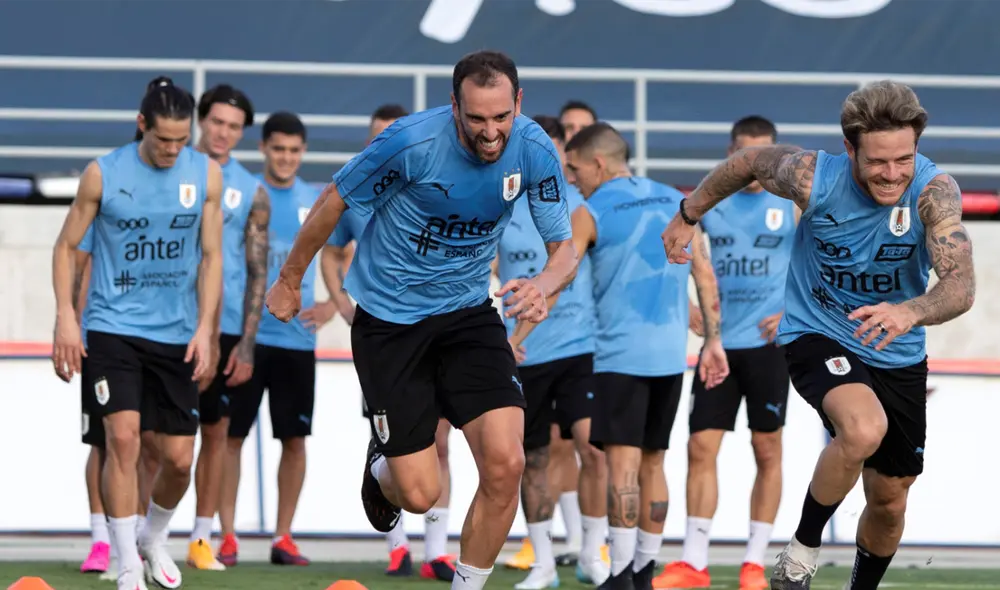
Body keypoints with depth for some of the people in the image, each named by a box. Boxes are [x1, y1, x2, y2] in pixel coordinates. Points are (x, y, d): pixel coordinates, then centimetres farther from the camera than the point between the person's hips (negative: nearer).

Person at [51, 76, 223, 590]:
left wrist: (204, 327, -3)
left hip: (177, 335, 3)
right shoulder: (103, 174, -6)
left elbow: (210, 255, 6)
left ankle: (154, 539, 34)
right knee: (123, 437, -18)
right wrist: (66, 317, -8)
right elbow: (66, 246, 2)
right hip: (113, 329, -3)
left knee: (179, 457, 4)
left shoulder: (206, 174, 0)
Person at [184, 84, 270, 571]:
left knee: (216, 432, 6)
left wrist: (246, 342, -2)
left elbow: (258, 271, 6)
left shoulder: (251, 193, 6)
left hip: (225, 329, 2)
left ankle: (202, 539, 13)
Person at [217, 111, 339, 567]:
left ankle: (283, 538, 11)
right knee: (231, 435, -1)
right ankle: (227, 537, 4)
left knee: (294, 439, 3)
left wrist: (332, 305, 1)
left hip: (297, 338, 2)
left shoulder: (319, 203, 6)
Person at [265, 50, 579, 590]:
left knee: (505, 464, -16)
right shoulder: (411, 142, -24)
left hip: (468, 312, 3)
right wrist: (289, 280, 3)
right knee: (419, 494, -4)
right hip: (389, 318, -3)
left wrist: (543, 286, -32)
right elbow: (334, 201, -8)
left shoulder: (534, 150, -14)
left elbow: (563, 250, -8)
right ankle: (382, 463, 35)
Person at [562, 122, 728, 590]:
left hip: (621, 353, -6)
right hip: (671, 354, 6)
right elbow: (705, 275, 11)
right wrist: (713, 341, 14)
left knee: (622, 463, -9)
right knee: (651, 463, 13)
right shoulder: (675, 202, 12)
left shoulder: (590, 214, -3)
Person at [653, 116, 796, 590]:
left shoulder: (793, 204, -1)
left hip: (768, 343, -2)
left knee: (767, 452, 2)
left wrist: (791, 315, -13)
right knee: (701, 448, -2)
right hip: (718, 343, 2)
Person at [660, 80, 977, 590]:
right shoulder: (813, 176, -24)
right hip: (816, 335, -2)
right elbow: (749, 162, -1)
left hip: (897, 356, 2)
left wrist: (912, 311, -60)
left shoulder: (934, 191, -26)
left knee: (889, 500, 11)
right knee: (864, 429, -33)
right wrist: (688, 215, 13)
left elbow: (961, 286, -39)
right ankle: (803, 548, -10)